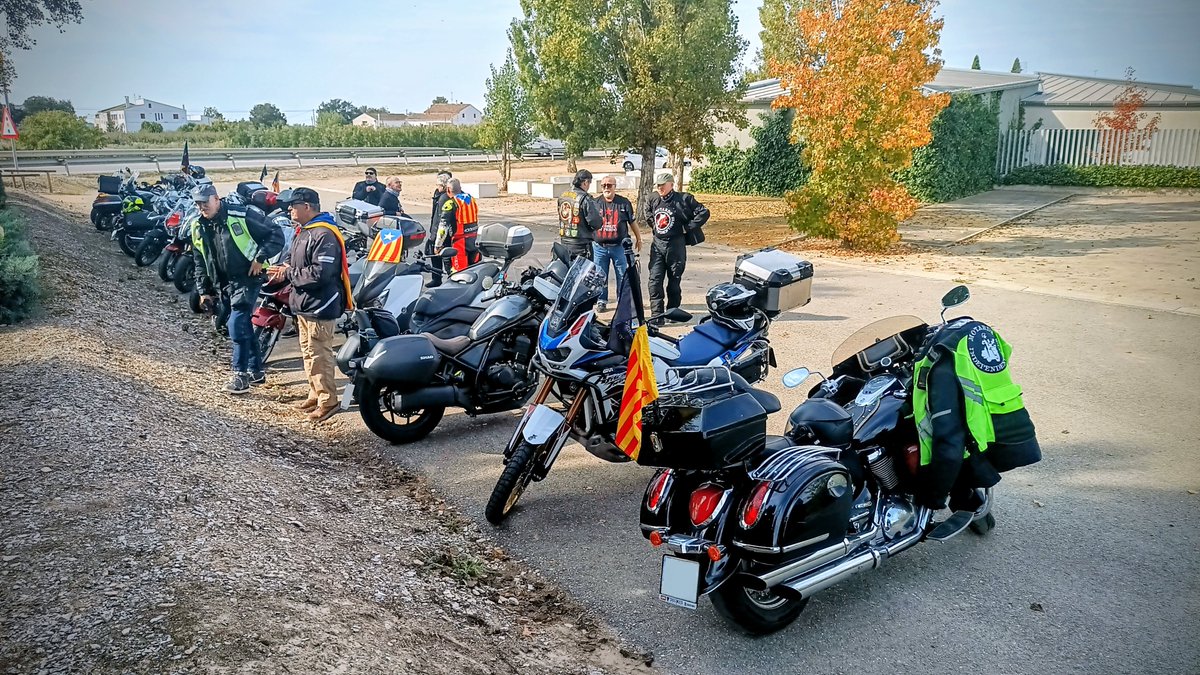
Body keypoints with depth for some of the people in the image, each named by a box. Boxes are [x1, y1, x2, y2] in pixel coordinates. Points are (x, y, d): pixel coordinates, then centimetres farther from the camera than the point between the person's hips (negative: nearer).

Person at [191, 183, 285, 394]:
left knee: (237, 324, -14)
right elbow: (200, 264, 14)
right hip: (226, 283, 7)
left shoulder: (240, 216, -15)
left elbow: (276, 235, -13)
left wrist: (260, 258, -20)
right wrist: (204, 291, 12)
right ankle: (256, 370, 25)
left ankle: (241, 373, -6)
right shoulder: (199, 229, 5)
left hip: (248, 278, -7)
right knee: (243, 324, 14)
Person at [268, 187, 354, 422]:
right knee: (308, 351, 19)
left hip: (319, 306, -11)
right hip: (303, 304, 11)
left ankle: (328, 400, 7)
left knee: (319, 354, -4)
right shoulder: (303, 231, 13)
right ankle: (315, 393, 32)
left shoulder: (324, 235, -21)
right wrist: (285, 267, 3)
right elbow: (294, 256, 25)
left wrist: (289, 274, -16)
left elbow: (320, 274, -27)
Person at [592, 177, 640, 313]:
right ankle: (601, 301, 17)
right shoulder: (595, 203, 5)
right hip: (599, 247, 1)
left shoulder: (624, 203, 3)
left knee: (623, 275, 3)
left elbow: (632, 222, 12)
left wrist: (638, 239, 17)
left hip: (619, 246, -1)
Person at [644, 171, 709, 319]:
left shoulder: (684, 199, -10)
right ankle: (656, 314, -1)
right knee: (654, 280, -4)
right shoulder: (653, 200, 6)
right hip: (657, 245, 4)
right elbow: (648, 212, 30)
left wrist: (688, 227, -9)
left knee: (674, 282, 6)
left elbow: (704, 213, -11)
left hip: (676, 246, -4)